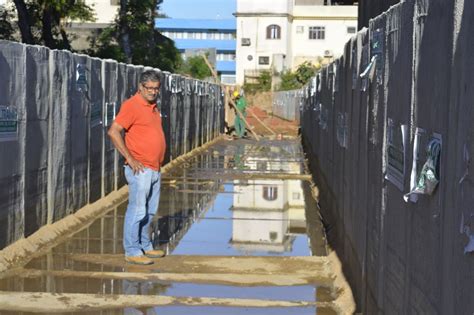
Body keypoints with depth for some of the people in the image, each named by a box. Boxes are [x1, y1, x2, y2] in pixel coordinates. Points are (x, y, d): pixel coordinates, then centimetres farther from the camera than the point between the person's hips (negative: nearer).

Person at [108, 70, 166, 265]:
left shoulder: (153, 107, 15)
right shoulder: (132, 105, -12)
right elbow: (113, 131, -19)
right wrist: (130, 158, -19)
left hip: (155, 169, 9)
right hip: (140, 169, -9)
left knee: (150, 211, 14)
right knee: (137, 210, -7)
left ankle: (145, 246, 24)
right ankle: (132, 251, -2)